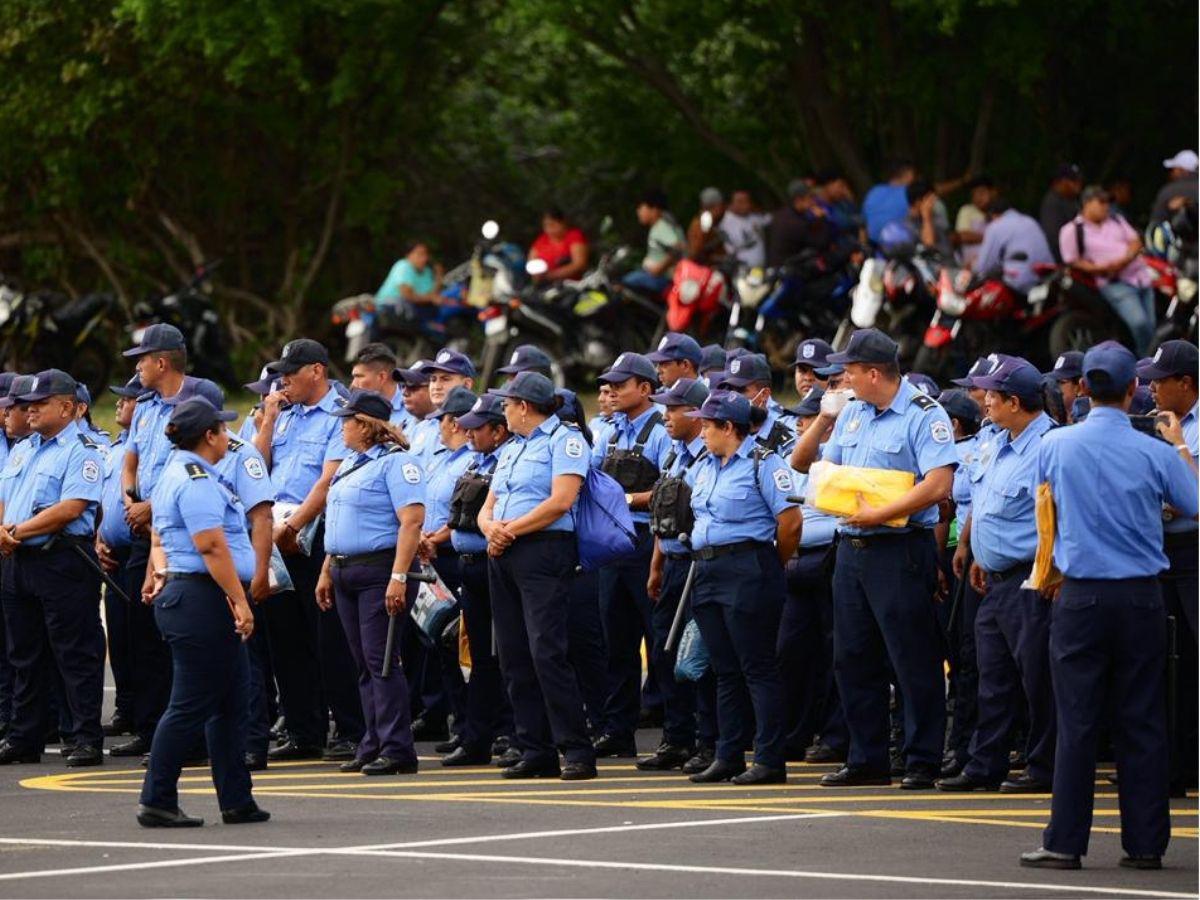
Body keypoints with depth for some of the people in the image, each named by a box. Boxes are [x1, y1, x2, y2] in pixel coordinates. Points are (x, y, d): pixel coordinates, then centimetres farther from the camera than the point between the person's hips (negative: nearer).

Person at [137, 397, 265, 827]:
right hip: (201, 597, -11)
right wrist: (239, 601, -22)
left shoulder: (175, 475, 17)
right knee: (191, 704, -6)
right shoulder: (196, 480, -16)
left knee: (231, 699, 11)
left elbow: (159, 539, 24)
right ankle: (156, 802, -3)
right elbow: (212, 546, -22)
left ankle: (236, 800, 14)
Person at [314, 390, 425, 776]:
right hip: (347, 572, 9)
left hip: (380, 572, -9)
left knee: (380, 661, -11)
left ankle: (397, 750, -10)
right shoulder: (349, 464, 18)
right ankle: (373, 745, 13)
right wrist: (326, 573, 20)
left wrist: (399, 577, -26)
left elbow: (412, 521, -20)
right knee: (364, 665, 9)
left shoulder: (395, 462, -12)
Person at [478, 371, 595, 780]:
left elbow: (560, 501, -15)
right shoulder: (510, 449, 23)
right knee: (514, 656, 5)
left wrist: (511, 529, -12)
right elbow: (488, 508, 20)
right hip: (503, 558, 9)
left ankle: (577, 750, -16)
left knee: (546, 651, -16)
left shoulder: (564, 440, -3)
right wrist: (491, 528, -3)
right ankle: (535, 751, 7)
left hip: (544, 551, -9)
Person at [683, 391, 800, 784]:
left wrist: (771, 566, -1)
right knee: (725, 670, 10)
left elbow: (791, 521, -11)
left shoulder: (762, 464, -8)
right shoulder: (703, 468, 17)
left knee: (758, 667, -7)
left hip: (748, 570, -8)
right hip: (708, 572, 8)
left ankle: (770, 761, -6)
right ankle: (728, 757, 14)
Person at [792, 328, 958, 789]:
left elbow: (938, 484, -21)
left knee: (913, 661, -4)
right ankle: (867, 760, 18)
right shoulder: (851, 414, 14)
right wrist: (822, 422, 6)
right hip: (851, 549, 8)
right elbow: (804, 464, 22)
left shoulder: (924, 415, -10)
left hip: (900, 550, -8)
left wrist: (879, 514, -21)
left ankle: (923, 762, 1)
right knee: (852, 660, 10)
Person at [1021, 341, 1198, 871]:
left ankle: (1065, 842, -1)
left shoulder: (1055, 446, -3)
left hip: (1080, 594, 0)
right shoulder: (1156, 453, -6)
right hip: (1141, 597, 0)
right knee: (1142, 722, 5)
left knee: (1077, 721, 0)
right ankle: (1145, 842, 6)